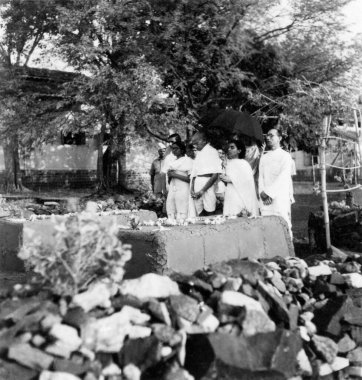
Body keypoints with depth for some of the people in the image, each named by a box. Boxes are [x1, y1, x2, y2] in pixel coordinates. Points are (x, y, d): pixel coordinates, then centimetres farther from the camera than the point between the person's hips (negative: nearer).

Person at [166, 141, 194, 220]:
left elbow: (190, 179, -9)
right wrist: (169, 175, 2)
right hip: (172, 191, 7)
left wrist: (176, 175, -12)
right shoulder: (173, 162, 20)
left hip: (183, 191, -6)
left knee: (182, 217, -13)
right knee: (171, 215, 0)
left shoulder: (188, 161, 0)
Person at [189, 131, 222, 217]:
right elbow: (194, 174, 15)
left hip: (207, 185, -6)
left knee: (209, 212, -9)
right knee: (199, 213, 2)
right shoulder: (198, 153, 19)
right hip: (197, 184, 6)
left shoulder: (212, 152, -2)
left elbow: (215, 175, -9)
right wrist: (192, 189, -1)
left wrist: (202, 190, -14)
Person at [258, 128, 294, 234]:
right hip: (265, 200, 4)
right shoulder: (264, 157, 20)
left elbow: (283, 177, -8)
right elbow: (261, 177, 11)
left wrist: (269, 192, -14)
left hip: (280, 197, -4)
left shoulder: (285, 156, 4)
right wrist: (263, 192, -7)